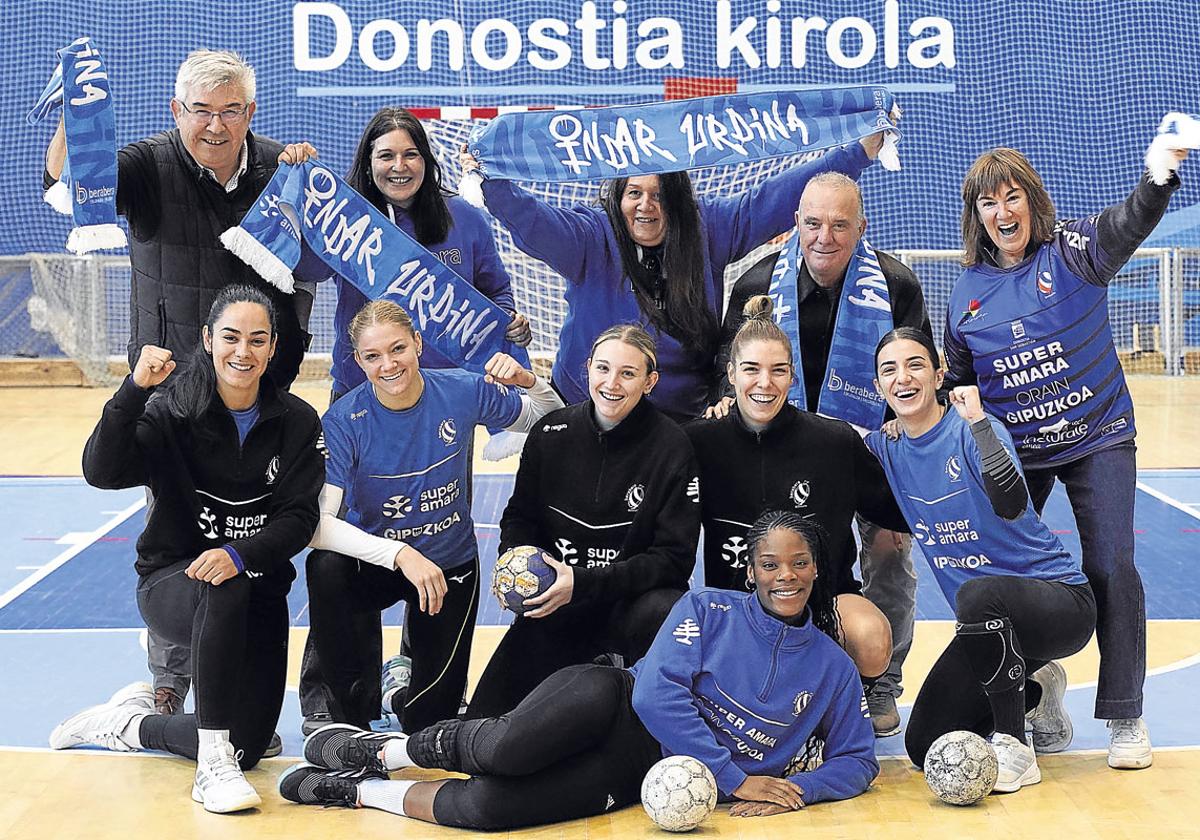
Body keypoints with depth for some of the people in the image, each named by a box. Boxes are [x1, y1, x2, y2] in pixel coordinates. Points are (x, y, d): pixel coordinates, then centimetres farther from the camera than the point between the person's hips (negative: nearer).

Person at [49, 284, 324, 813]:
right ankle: (212, 766, -30)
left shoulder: (297, 422, -4)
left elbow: (300, 517, -12)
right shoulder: (173, 410, -10)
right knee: (223, 590, -40)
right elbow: (102, 471, -26)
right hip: (172, 583, -3)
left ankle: (133, 721, 26)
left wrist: (241, 555, -30)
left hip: (259, 592, 4)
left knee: (248, 746, -4)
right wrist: (134, 389, -38)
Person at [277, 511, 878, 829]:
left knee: (484, 805, -26)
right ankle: (382, 750, -8)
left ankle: (359, 790, -2)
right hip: (617, 710, -1)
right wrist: (734, 777, -15)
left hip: (638, 775, 1)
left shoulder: (832, 668, 10)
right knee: (540, 727, -37)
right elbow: (656, 691, -11)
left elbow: (857, 760, 12)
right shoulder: (708, 610, 2)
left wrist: (795, 791, -9)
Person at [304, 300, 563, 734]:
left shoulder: (462, 391, -15)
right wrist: (399, 554, -42)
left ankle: (408, 676, 38)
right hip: (374, 565, -1)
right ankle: (353, 706, -14)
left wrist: (527, 381, -22)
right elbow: (318, 523, -30)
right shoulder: (345, 420, -21)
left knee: (429, 719, 0)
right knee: (324, 568, -36)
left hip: (449, 567, 2)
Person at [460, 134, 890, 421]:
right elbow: (534, 220, -22)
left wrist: (861, 151, 1)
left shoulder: (709, 229, 0)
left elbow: (775, 197, 1)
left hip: (685, 419, 2)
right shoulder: (592, 238, -8)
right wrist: (490, 180, -41)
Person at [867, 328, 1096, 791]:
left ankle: (1014, 749, -22)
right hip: (990, 624, 7)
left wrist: (978, 421, -41)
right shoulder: (887, 449, 2)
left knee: (978, 594, -41)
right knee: (926, 748, -1)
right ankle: (1034, 692, 25)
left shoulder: (970, 430, -17)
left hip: (1061, 599, -7)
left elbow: (1011, 505, -34)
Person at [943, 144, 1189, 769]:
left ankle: (1125, 717, 3)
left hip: (1098, 441, -3)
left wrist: (1161, 174, -49)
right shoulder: (967, 292, 2)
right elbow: (956, 382, 15)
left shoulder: (1072, 253, -8)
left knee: (1111, 567, -10)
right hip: (1013, 454, 4)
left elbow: (1130, 221, -29)